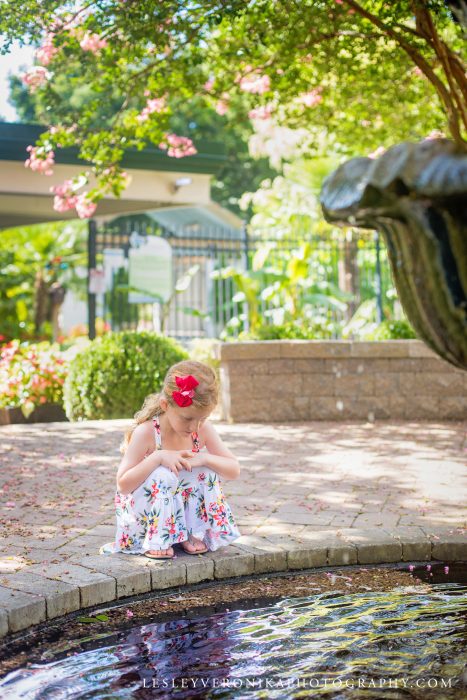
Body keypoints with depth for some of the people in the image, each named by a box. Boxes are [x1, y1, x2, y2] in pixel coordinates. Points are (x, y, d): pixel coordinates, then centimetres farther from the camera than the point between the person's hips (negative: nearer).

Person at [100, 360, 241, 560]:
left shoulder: (204, 429, -11)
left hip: (185, 507, 4)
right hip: (146, 511, -4)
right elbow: (122, 485, -25)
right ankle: (156, 541, -15)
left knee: (206, 469, -20)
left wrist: (203, 458, -28)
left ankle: (193, 533, -5)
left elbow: (234, 470, -9)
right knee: (163, 475, -33)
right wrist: (158, 457, -36)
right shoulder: (146, 432, -24)